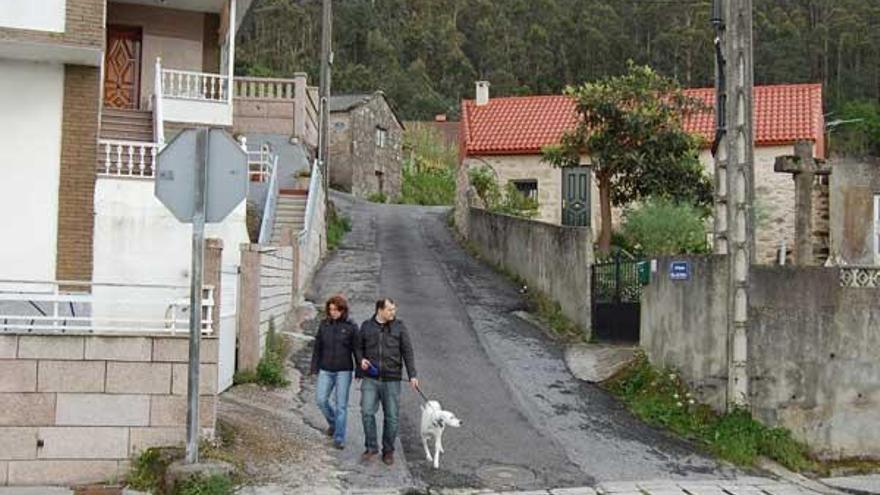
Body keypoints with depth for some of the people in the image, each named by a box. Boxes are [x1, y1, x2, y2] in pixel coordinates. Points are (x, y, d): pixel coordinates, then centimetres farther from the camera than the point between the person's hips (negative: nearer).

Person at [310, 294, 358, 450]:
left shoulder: (351, 326, -4)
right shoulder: (324, 324, 4)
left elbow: (357, 349, -1)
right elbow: (317, 347, 10)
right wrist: (314, 368, 8)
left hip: (343, 371, -3)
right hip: (325, 370, 3)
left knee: (341, 404, -1)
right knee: (321, 400, 0)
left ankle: (339, 438, 8)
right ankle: (333, 422, 29)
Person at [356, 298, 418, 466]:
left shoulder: (399, 326, 0)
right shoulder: (366, 326, 3)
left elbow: (407, 351, -1)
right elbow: (358, 347, 16)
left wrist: (412, 375, -9)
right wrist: (361, 359, -5)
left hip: (392, 379, -1)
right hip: (370, 379, 1)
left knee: (391, 417, 3)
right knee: (367, 412, -8)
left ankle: (388, 451, 19)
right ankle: (371, 447, 9)